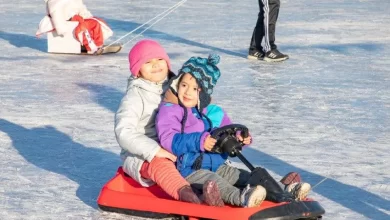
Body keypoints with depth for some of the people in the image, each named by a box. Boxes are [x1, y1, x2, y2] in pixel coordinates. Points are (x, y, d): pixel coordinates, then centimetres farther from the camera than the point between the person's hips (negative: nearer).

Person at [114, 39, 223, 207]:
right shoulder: (135, 97, -9)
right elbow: (124, 132, -22)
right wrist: (155, 150, -30)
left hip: (174, 153, 7)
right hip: (141, 157, -6)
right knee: (160, 165, -37)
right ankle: (188, 196, -67)